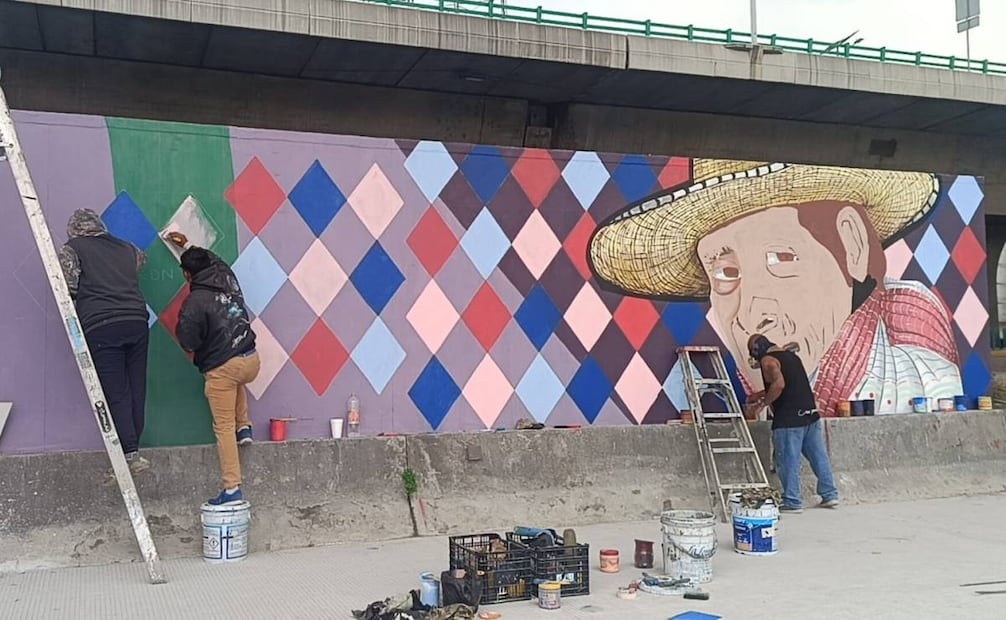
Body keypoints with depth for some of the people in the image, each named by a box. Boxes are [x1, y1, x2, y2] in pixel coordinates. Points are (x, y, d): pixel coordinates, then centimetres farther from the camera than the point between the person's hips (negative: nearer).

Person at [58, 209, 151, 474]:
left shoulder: (71, 249, 8)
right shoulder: (126, 248, 21)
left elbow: (67, 286, -3)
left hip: (101, 328, -4)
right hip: (137, 323, 4)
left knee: (116, 394, -1)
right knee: (136, 390, 10)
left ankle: (130, 455, -5)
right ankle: (131, 449, 15)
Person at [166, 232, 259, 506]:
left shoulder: (194, 302, -14)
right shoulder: (228, 279, 4)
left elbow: (188, 342, -11)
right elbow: (214, 260, 27)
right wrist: (187, 245, 38)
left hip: (221, 369, -6)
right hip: (251, 361, 7)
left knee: (223, 427, 3)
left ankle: (232, 489, 4)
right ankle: (244, 427, 31)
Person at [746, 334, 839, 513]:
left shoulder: (768, 360, -8)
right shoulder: (791, 355, 19)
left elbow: (779, 384, -25)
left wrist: (764, 402, -12)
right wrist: (761, 395, 34)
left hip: (789, 419, -8)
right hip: (811, 413, 8)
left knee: (788, 461, 0)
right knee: (818, 456, 13)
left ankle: (792, 502, 4)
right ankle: (830, 495, 20)